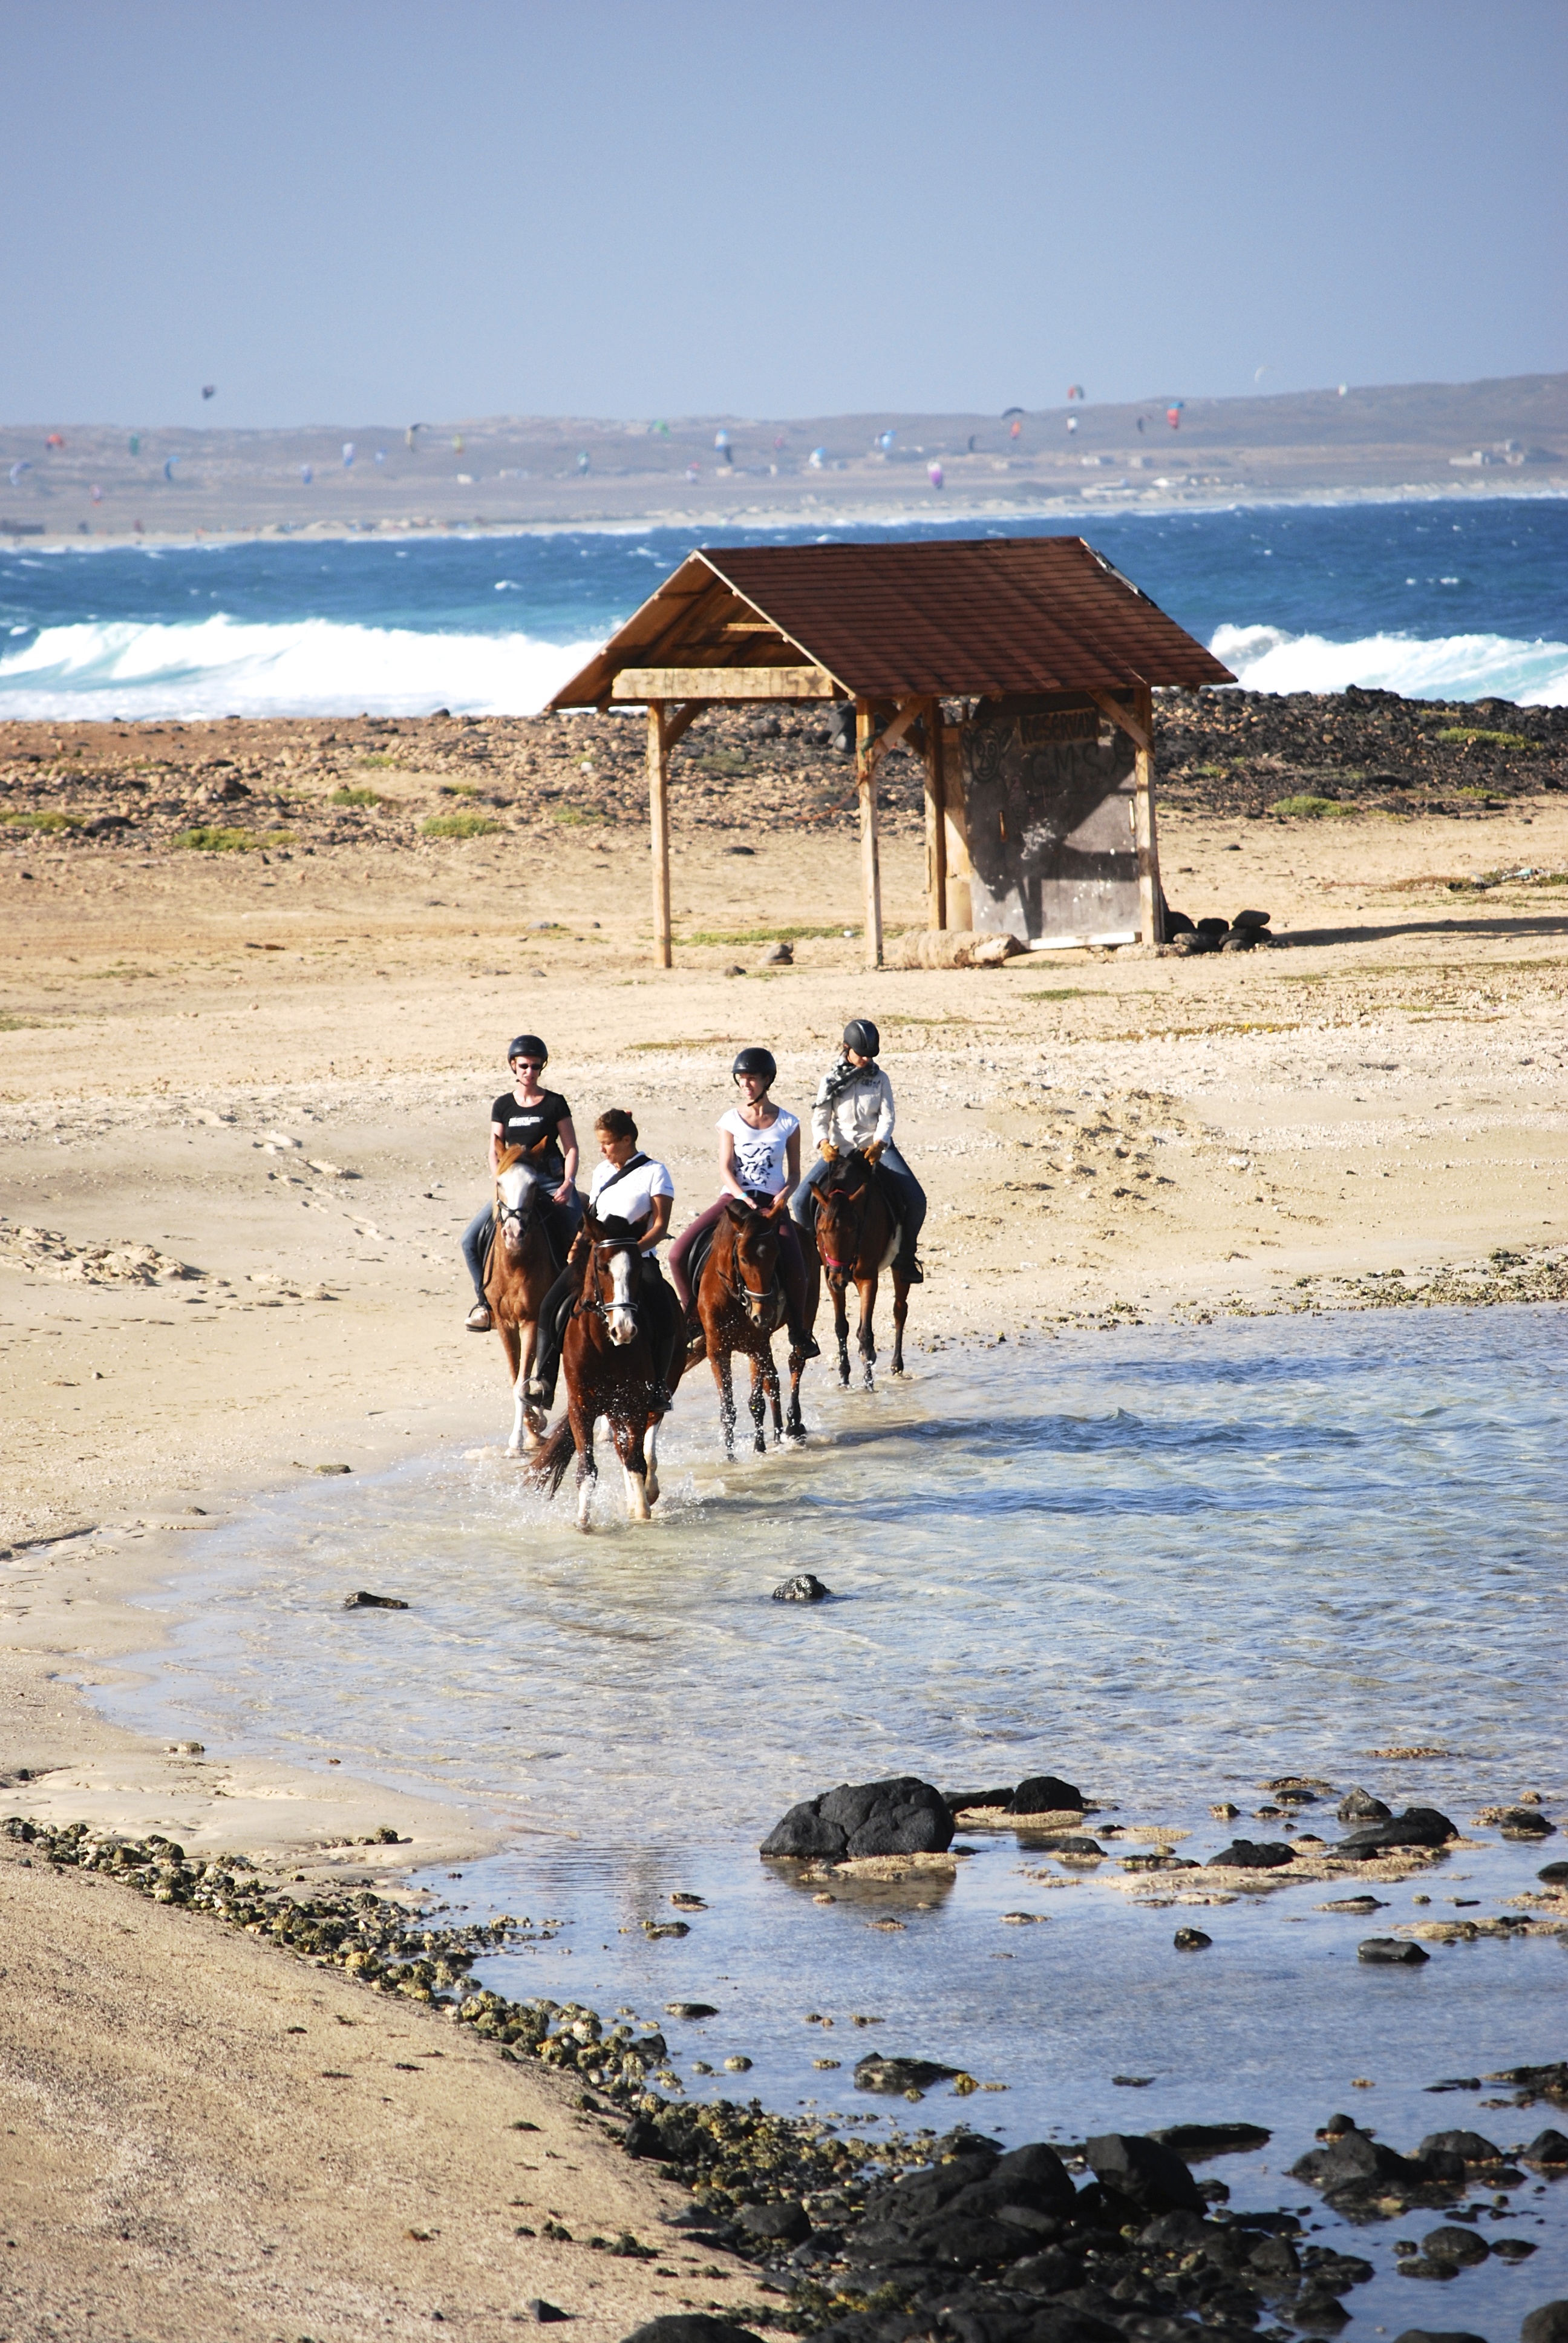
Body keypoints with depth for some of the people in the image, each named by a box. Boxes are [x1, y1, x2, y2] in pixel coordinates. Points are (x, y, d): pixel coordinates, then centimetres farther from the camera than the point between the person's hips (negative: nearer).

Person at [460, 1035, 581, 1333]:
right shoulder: (503, 1105, 8)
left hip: (552, 1182, -2)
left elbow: (571, 1148, 2)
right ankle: (485, 1300, 4)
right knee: (472, 1240, -10)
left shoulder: (555, 1103, 2)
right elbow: (495, 1151, 5)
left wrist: (568, 1183, -14)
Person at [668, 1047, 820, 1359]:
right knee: (679, 1254, -16)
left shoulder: (788, 1123, 5)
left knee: (794, 1269, -25)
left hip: (772, 1204, -1)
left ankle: (798, 1331, -1)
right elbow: (725, 1169, -4)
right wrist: (744, 1200, -21)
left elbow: (794, 1172, 8)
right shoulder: (731, 1121, 4)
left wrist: (785, 1194, -14)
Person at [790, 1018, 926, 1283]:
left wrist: (879, 1144, -24)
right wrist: (824, 1144, -22)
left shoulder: (880, 1079, 5)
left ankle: (904, 1256, 3)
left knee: (916, 1201, -17)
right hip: (838, 1150, 0)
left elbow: (887, 1117, -3)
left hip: (876, 1148, 0)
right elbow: (819, 1119, 0)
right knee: (800, 1201, -18)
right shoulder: (831, 1081, 4)